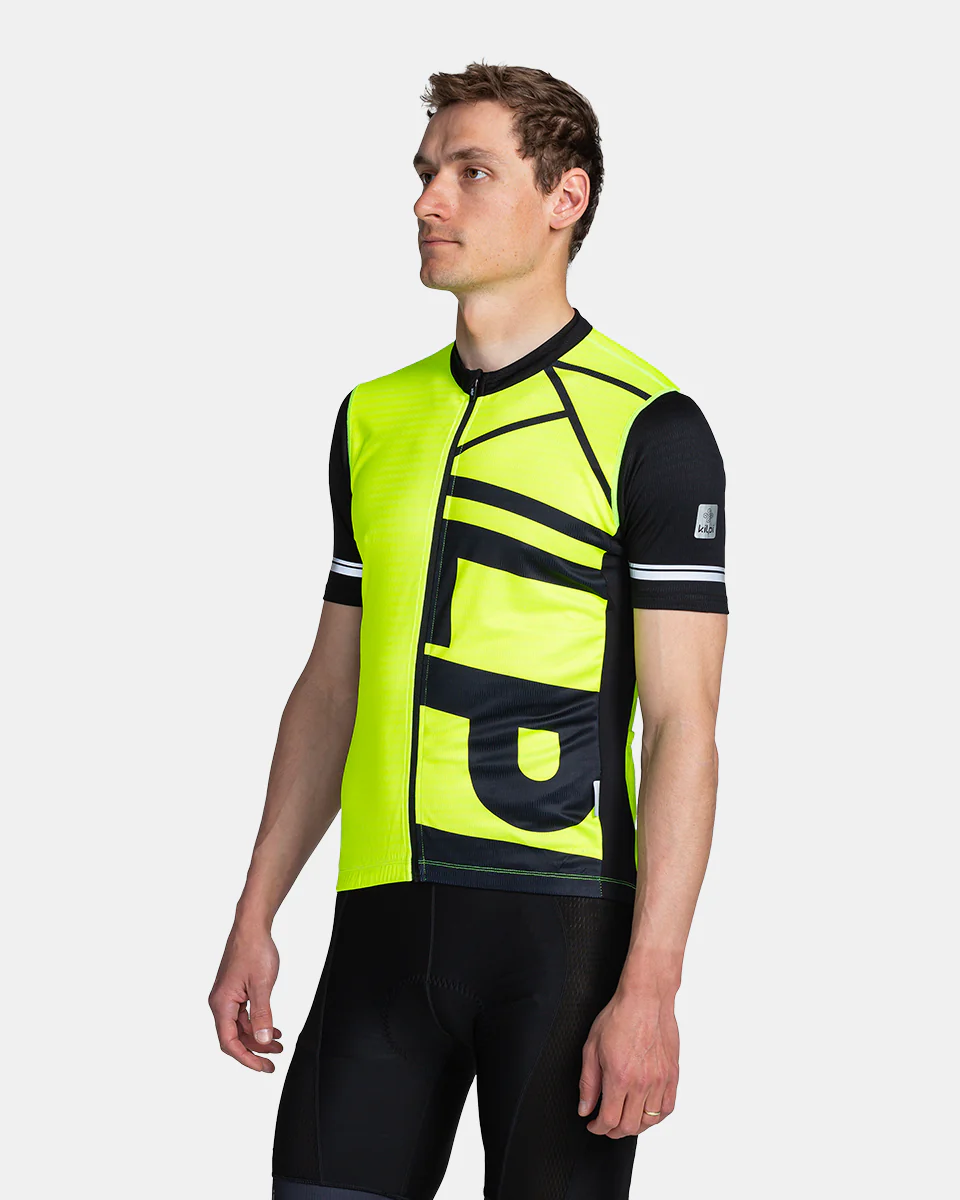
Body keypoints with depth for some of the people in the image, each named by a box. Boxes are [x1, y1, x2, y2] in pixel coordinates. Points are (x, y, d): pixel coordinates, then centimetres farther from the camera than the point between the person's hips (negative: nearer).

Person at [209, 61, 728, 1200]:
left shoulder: (652, 430, -4)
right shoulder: (376, 417, 13)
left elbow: (682, 726, -8)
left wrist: (649, 986, -15)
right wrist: (254, 918, 13)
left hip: (563, 925, -5)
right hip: (385, 914, 5)